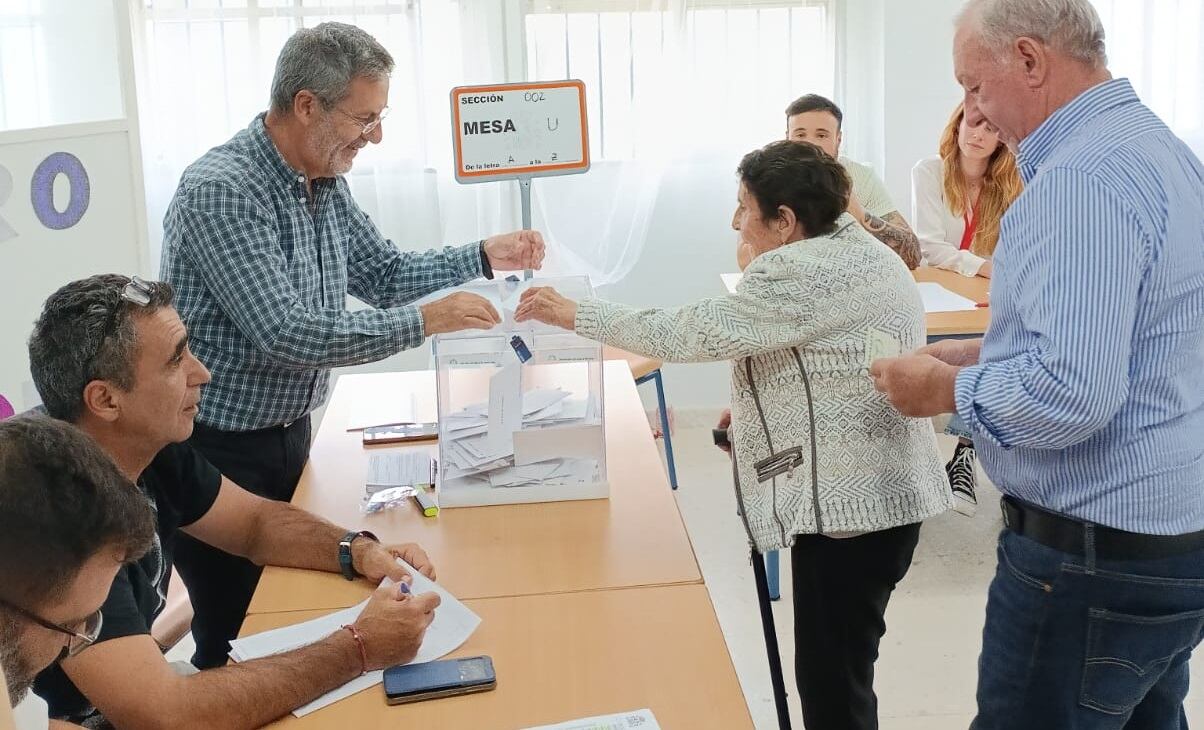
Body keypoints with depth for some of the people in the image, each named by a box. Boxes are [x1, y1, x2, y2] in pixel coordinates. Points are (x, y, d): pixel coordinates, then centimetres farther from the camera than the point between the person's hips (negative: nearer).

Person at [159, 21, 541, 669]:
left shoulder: (326, 183, 3)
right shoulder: (221, 191, -24)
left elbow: (382, 272, 15)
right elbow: (284, 335, -30)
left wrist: (483, 258, 3)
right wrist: (424, 322, -26)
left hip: (290, 433, 8)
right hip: (217, 451, -8)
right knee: (236, 642, 2)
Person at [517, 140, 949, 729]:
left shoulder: (803, 271, -19)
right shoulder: (857, 250, 13)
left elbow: (687, 332, -19)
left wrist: (573, 315, -12)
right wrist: (760, 410, 13)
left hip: (850, 503, -11)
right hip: (877, 494, 11)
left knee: (831, 682, -1)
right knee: (837, 669, 18)